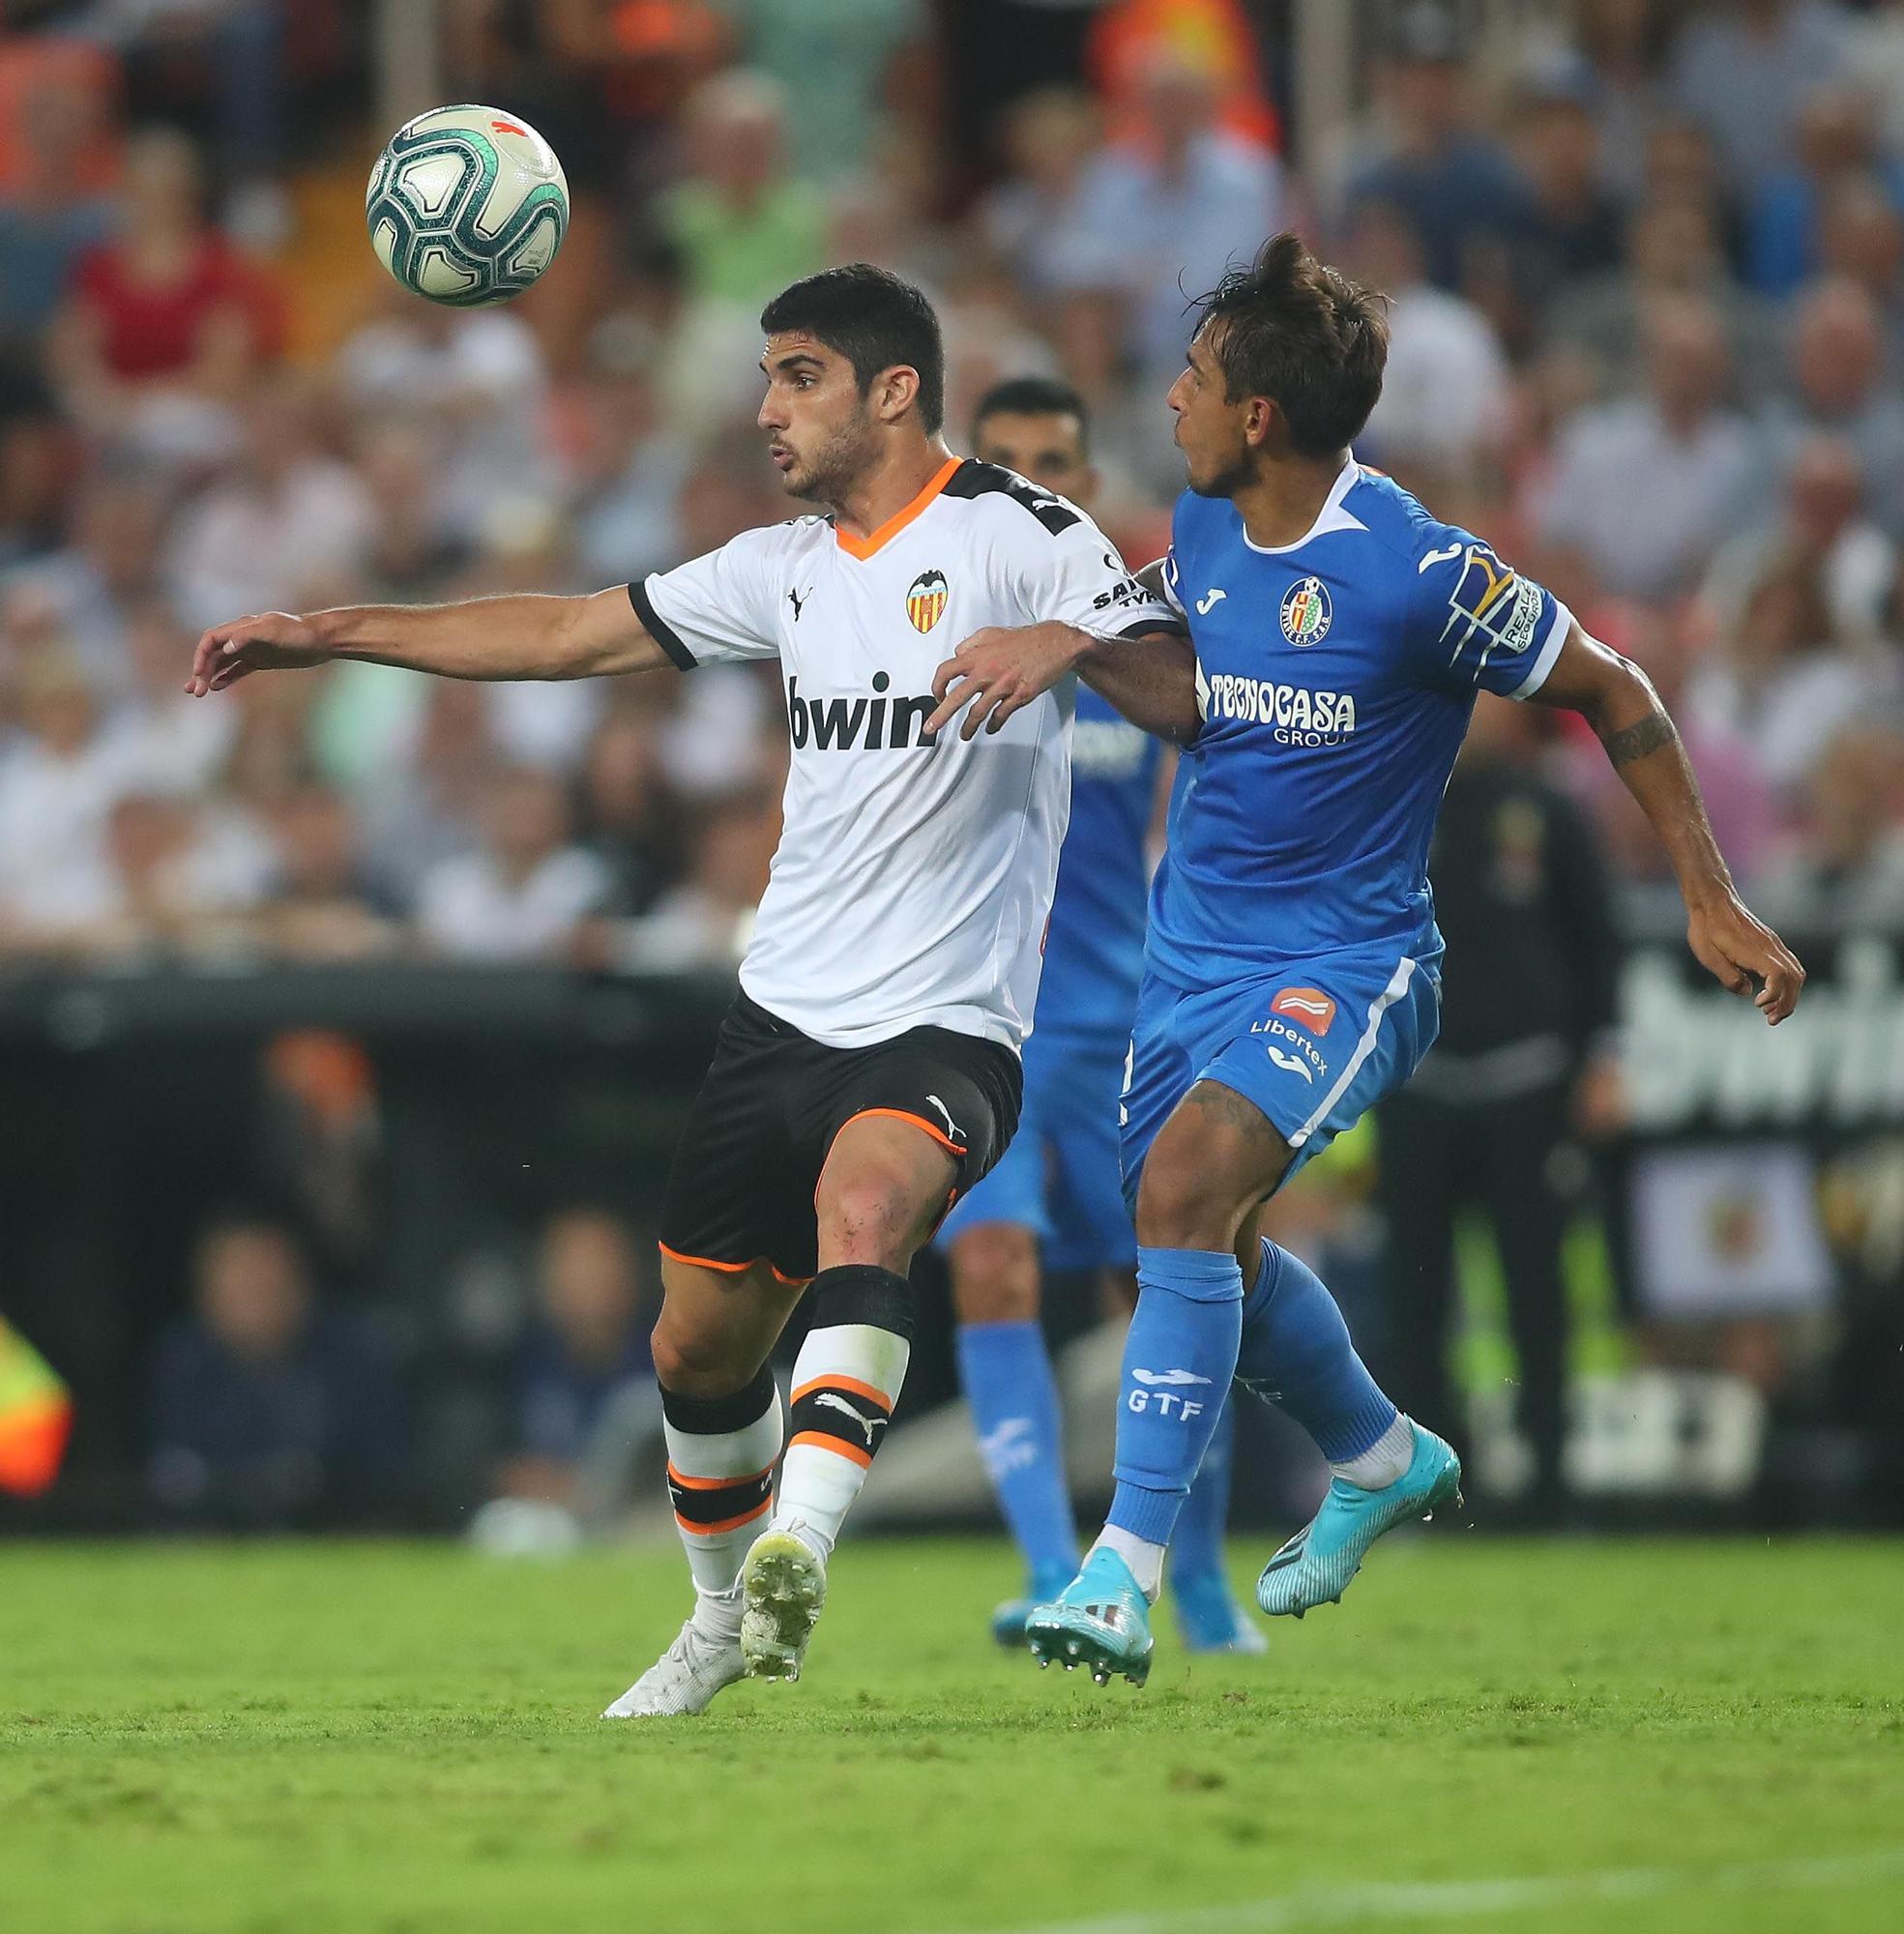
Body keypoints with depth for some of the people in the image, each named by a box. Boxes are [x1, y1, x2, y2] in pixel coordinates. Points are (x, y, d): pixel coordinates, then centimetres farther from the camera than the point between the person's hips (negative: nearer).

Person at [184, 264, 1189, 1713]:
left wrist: (1067, 644, -36)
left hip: (944, 1033, -7)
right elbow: (567, 636, 20)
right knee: (698, 1348, 11)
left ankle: (798, 1554, -50)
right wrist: (322, 635, 20)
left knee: (864, 1204, -37)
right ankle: (731, 1621, 35)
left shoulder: (1013, 533, -6)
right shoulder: (788, 569, 13)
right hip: (783, 1011, 7)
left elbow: (1183, 695, -15)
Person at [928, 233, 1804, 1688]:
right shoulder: (1203, 530, -1)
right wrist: (1059, 639, -2)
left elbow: (1609, 693, -8)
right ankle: (1384, 1462, 45)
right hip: (1193, 952, 8)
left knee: (1185, 1185, -28)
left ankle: (1128, 1574, -27)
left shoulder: (1415, 570, -20)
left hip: (1347, 962, -8)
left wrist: (1710, 900, -6)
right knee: (1203, 1243, 16)